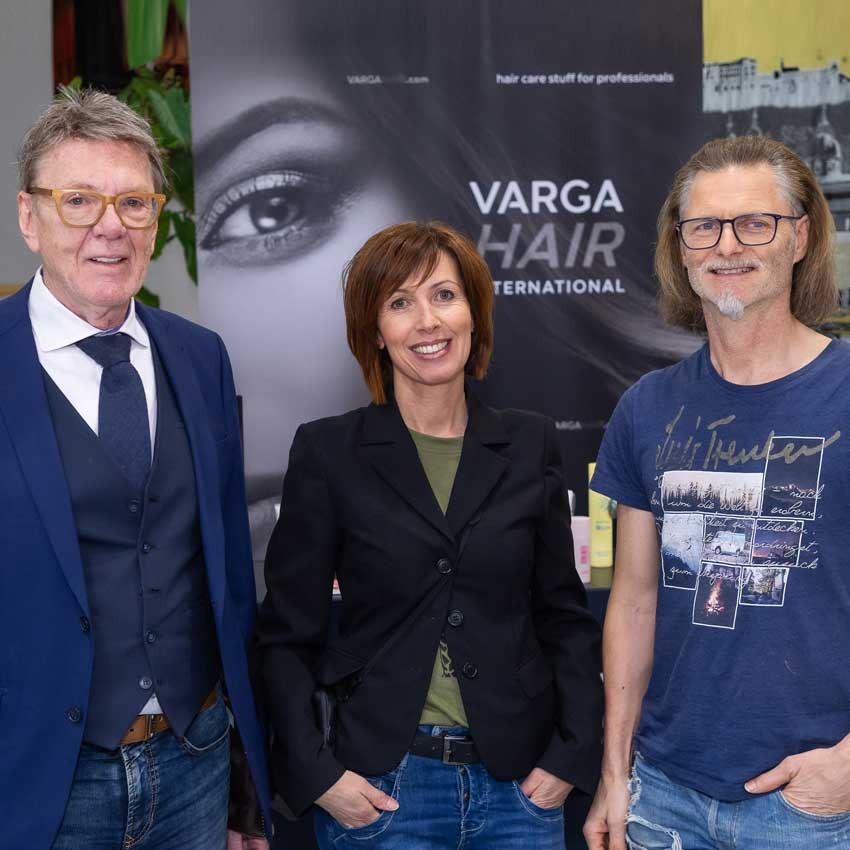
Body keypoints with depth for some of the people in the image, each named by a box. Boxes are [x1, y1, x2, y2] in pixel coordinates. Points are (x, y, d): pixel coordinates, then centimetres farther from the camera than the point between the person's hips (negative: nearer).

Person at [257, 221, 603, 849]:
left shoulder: (531, 444, 2)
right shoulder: (328, 452, -5)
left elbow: (564, 614, 6)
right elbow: (288, 635, -2)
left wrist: (573, 754, -1)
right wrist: (316, 773, -10)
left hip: (521, 781, 2)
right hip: (380, 782, -2)